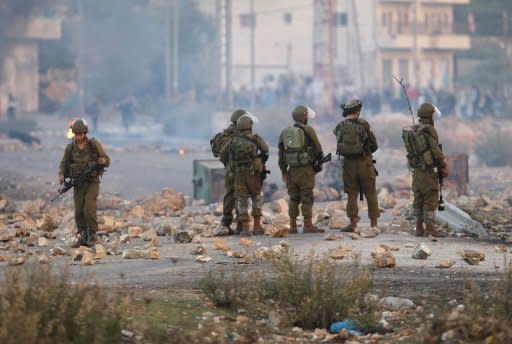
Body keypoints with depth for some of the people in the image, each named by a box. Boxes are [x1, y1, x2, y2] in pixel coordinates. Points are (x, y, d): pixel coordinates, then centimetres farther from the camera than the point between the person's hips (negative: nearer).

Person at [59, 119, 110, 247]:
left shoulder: (95, 145, -9)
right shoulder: (70, 147, -2)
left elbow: (107, 162, -3)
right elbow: (64, 165, 6)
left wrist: (103, 161, -28)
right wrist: (61, 176, -15)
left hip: (92, 182, -3)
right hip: (78, 183, 3)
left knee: (89, 209, -18)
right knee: (79, 211, 0)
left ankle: (92, 235, -4)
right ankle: (83, 237, 12)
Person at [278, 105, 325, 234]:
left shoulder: (284, 133, 10)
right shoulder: (308, 131, -6)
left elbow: (281, 153, 8)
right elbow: (317, 148, -2)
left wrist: (283, 171, 10)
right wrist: (320, 160, 16)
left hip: (292, 170, 5)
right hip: (306, 169, -5)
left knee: (293, 198, 10)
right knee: (307, 198, -3)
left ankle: (292, 226, 9)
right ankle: (308, 225, -4)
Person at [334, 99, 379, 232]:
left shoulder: (340, 127, 0)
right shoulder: (363, 124, -8)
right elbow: (374, 145, -1)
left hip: (348, 163, 2)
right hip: (365, 162, -2)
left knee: (352, 194, 9)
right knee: (370, 194, 8)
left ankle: (353, 224, 0)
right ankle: (374, 224, 8)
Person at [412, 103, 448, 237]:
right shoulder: (429, 130, -15)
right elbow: (436, 150, -18)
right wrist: (443, 166, -10)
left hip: (416, 170, 8)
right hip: (428, 170, -8)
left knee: (419, 200, 10)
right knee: (431, 199, -6)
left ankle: (419, 228, 11)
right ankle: (430, 227, -8)